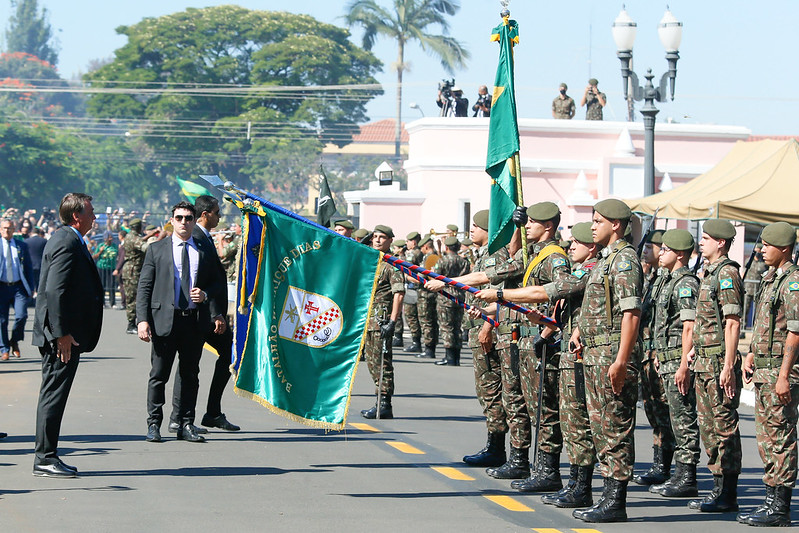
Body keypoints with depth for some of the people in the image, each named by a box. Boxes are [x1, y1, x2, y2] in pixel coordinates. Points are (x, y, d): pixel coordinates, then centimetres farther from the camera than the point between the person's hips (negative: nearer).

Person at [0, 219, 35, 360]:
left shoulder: (22, 246, 10)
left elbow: (29, 268, 14)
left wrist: (31, 287, 8)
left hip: (18, 287, 1)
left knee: (21, 316, -13)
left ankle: (14, 341, 13)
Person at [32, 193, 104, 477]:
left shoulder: (68, 240, 16)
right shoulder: (67, 243, -17)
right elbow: (55, 291, -23)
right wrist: (62, 334, -24)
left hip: (65, 334, 10)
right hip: (63, 335, -10)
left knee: (54, 395, 13)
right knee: (54, 394, -6)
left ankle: (47, 456, 17)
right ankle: (45, 458, -3)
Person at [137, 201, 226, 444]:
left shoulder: (205, 252, 13)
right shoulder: (156, 249, 7)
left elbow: (216, 284, 18)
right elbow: (144, 286, 3)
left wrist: (205, 294, -6)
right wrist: (143, 319, -8)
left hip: (195, 321, 2)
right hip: (165, 320, -2)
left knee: (190, 375, 6)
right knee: (158, 375, -1)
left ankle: (186, 425, 12)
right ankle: (154, 424, 6)